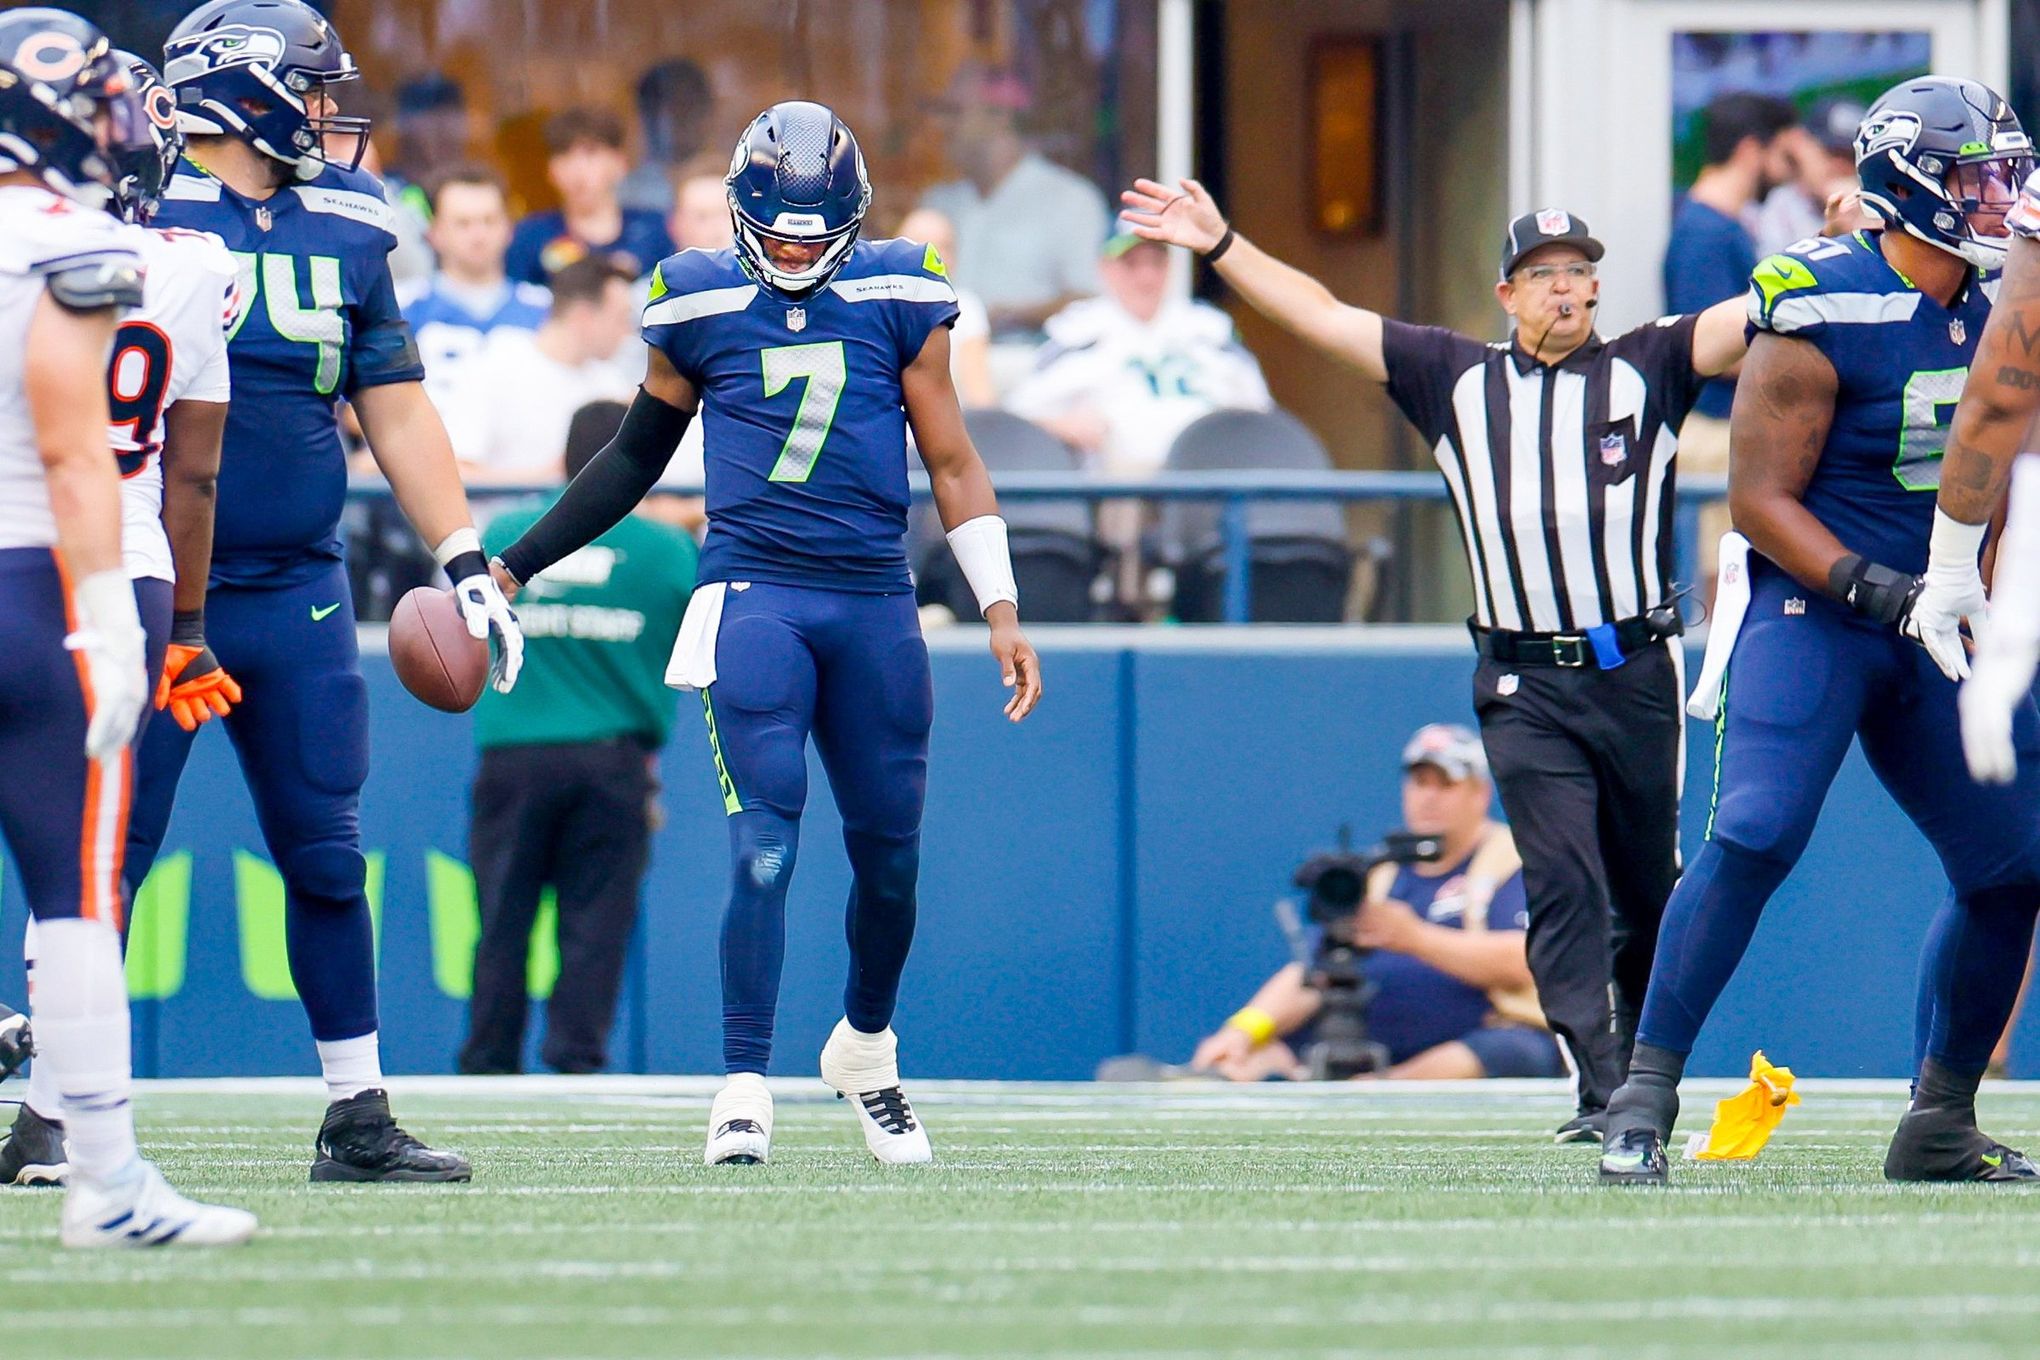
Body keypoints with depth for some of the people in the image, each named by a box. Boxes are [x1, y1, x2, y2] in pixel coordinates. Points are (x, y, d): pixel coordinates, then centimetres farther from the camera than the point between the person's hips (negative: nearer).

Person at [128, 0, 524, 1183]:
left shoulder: (344, 230, 10)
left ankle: (360, 1117, 14)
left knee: (327, 860, 7)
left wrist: (467, 564, 9)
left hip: (298, 592, 5)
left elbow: (398, 411, 15)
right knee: (107, 858, -3)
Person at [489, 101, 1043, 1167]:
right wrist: (512, 567, 16)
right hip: (753, 591, -2)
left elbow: (951, 463, 8)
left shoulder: (898, 300, 3)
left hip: (874, 601, 2)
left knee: (889, 853, 9)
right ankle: (743, 1090, -12)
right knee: (764, 845, -15)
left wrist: (1000, 609, 2)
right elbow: (634, 459, 15)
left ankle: (864, 1048, 34)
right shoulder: (701, 307, 3)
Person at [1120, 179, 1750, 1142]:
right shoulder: (1458, 379, 11)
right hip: (1524, 688, 0)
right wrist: (1220, 246, 10)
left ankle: (1644, 1085, 24)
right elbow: (1323, 317, 12)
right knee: (1562, 883, -11)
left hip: (1636, 674, 0)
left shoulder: (1646, 368, 8)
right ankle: (1600, 1095, -16)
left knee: (1647, 891, 8)